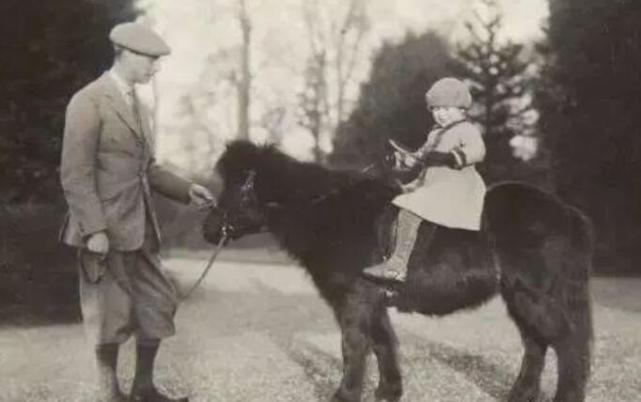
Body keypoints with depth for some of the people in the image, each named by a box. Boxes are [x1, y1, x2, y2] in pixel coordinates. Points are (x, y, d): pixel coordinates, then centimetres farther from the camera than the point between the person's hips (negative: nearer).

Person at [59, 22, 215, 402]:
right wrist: (94, 229, -21)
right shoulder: (89, 102, -13)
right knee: (112, 312, 3)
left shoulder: (135, 104, 14)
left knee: (159, 304, 11)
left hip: (139, 226, 8)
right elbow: (75, 174, -17)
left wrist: (186, 189, 5)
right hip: (106, 228, -8)